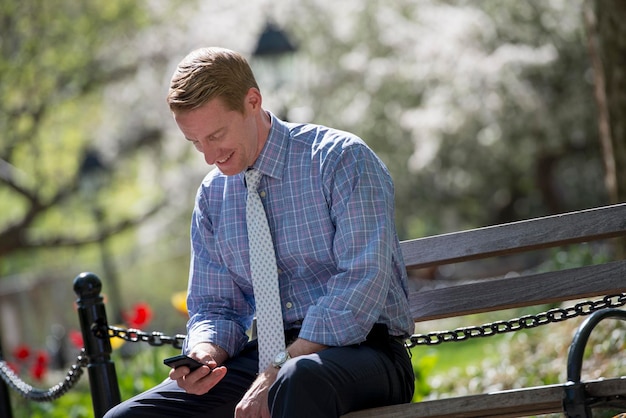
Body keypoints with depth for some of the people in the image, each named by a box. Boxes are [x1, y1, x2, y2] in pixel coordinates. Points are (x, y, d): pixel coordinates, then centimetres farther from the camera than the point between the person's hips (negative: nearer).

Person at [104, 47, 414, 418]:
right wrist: (205, 353, -11)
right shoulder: (212, 196, 12)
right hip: (265, 355, 6)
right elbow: (213, 307, 15)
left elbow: (362, 284, -17)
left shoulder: (340, 160, -7)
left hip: (358, 349, -5)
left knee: (298, 383, -42)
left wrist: (275, 376, -22)